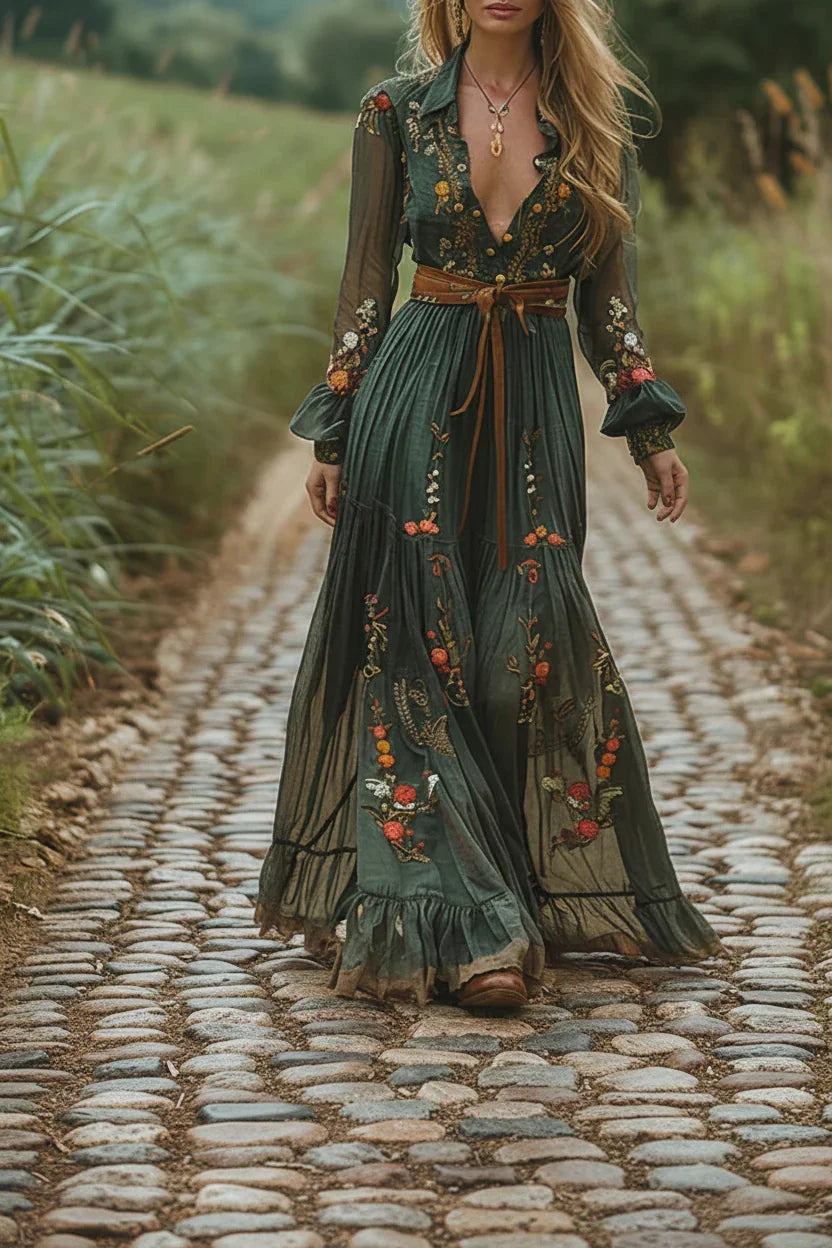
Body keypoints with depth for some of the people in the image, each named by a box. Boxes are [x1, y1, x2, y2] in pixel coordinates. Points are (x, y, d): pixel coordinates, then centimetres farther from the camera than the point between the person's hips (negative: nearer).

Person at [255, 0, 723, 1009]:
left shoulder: (593, 119, 7)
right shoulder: (397, 112, 4)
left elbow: (609, 298, 10)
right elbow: (366, 282, 5)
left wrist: (650, 431, 4)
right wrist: (332, 434, 3)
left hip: (536, 405, 1)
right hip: (417, 397, -1)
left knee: (527, 648, -3)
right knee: (418, 645, -6)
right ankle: (459, 924, -5)